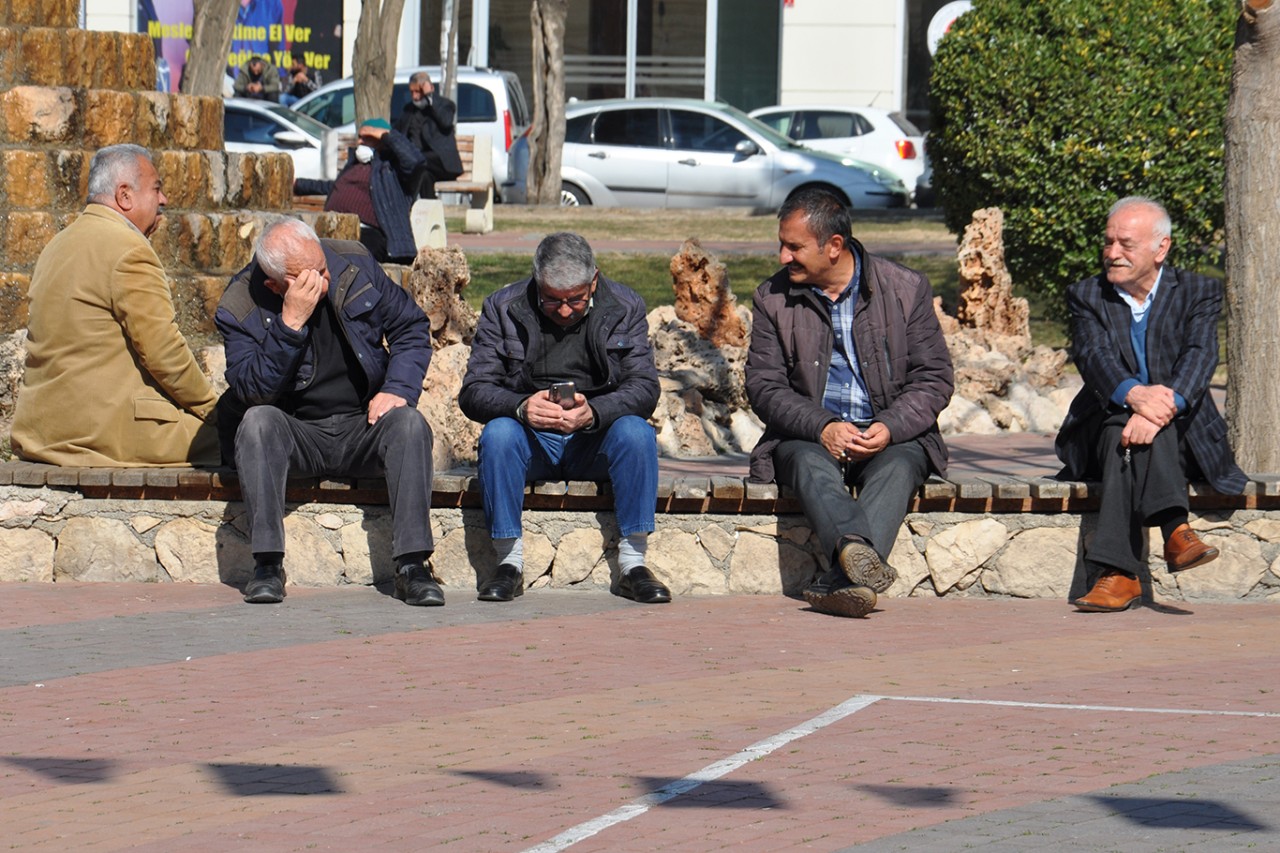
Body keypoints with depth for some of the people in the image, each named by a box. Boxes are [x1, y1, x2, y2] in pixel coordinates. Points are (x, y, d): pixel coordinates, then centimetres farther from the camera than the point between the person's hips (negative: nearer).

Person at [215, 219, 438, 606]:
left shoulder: (354, 264, -4)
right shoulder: (241, 308, -11)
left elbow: (411, 327, 7)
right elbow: (252, 391, -22)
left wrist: (398, 389, -9)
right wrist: (291, 323, -31)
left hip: (363, 428, 2)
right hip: (295, 435, -2)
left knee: (410, 424, -29)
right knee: (258, 421, -33)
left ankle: (412, 566, -32)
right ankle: (267, 564, -34)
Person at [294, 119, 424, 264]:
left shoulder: (391, 165, 8)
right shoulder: (355, 163, 34)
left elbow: (413, 159, -14)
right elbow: (334, 187, 52)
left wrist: (385, 134, -3)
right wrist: (297, 184, 61)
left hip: (366, 233, -8)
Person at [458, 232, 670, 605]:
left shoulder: (625, 307, -1)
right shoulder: (503, 309, -2)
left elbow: (644, 388, -10)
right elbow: (474, 392, -8)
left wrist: (592, 412, -30)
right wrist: (521, 407, -31)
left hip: (593, 441, 0)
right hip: (531, 441, 0)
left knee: (637, 432, -30)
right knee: (498, 432, -32)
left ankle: (632, 564, -24)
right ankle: (509, 563, -25)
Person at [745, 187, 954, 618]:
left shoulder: (907, 289, 1)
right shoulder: (773, 299, 5)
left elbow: (934, 378, 1)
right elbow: (763, 385, 0)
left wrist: (890, 428, -18)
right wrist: (822, 428, -18)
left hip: (893, 436, -1)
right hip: (808, 435, 1)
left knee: (896, 468, -35)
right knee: (812, 465, -35)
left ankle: (840, 582, -54)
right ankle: (858, 553, -62)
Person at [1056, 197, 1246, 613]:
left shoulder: (1198, 293, 7)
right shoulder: (1086, 296, 10)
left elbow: (1199, 358, -12)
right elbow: (1093, 356, -11)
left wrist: (1162, 409, -34)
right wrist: (1135, 394, -34)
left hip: (1182, 435, -1)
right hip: (1103, 431, 1)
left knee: (1138, 435, -35)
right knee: (1124, 428, -35)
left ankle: (1117, 574, -49)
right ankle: (1175, 531, -53)